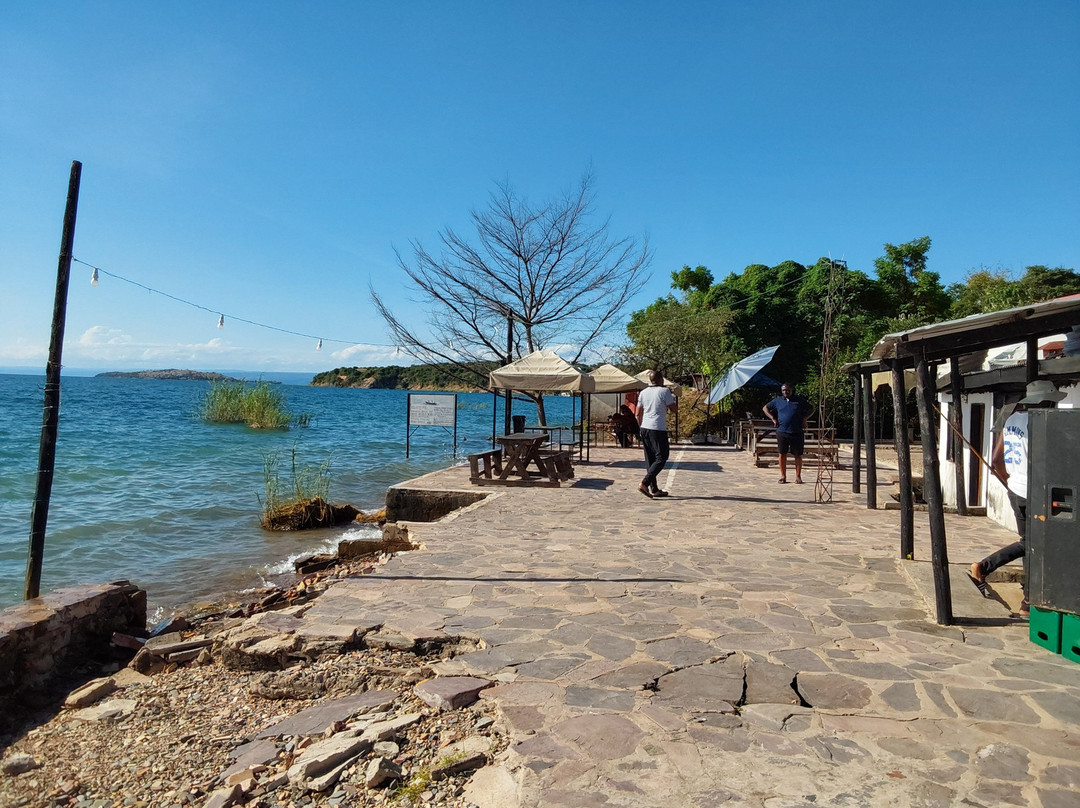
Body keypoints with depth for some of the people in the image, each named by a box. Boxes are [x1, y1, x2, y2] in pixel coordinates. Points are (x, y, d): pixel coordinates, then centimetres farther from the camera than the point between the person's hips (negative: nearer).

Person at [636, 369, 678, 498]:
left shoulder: (643, 393, 11)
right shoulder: (664, 391, -6)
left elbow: (638, 414, 14)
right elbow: (674, 409, -2)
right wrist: (674, 398, 15)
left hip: (644, 428, 7)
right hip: (658, 429, -7)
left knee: (650, 459, 10)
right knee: (661, 458, -2)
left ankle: (654, 489, 12)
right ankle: (644, 483, -16)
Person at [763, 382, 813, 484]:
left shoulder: (799, 400, 6)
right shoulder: (777, 400, 9)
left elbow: (811, 409, 16)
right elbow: (765, 408, 19)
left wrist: (804, 419, 2)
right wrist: (773, 418, 6)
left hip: (796, 432, -1)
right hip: (782, 432, 1)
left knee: (798, 455, 1)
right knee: (782, 454, 4)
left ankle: (798, 476, 10)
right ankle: (783, 476, 12)